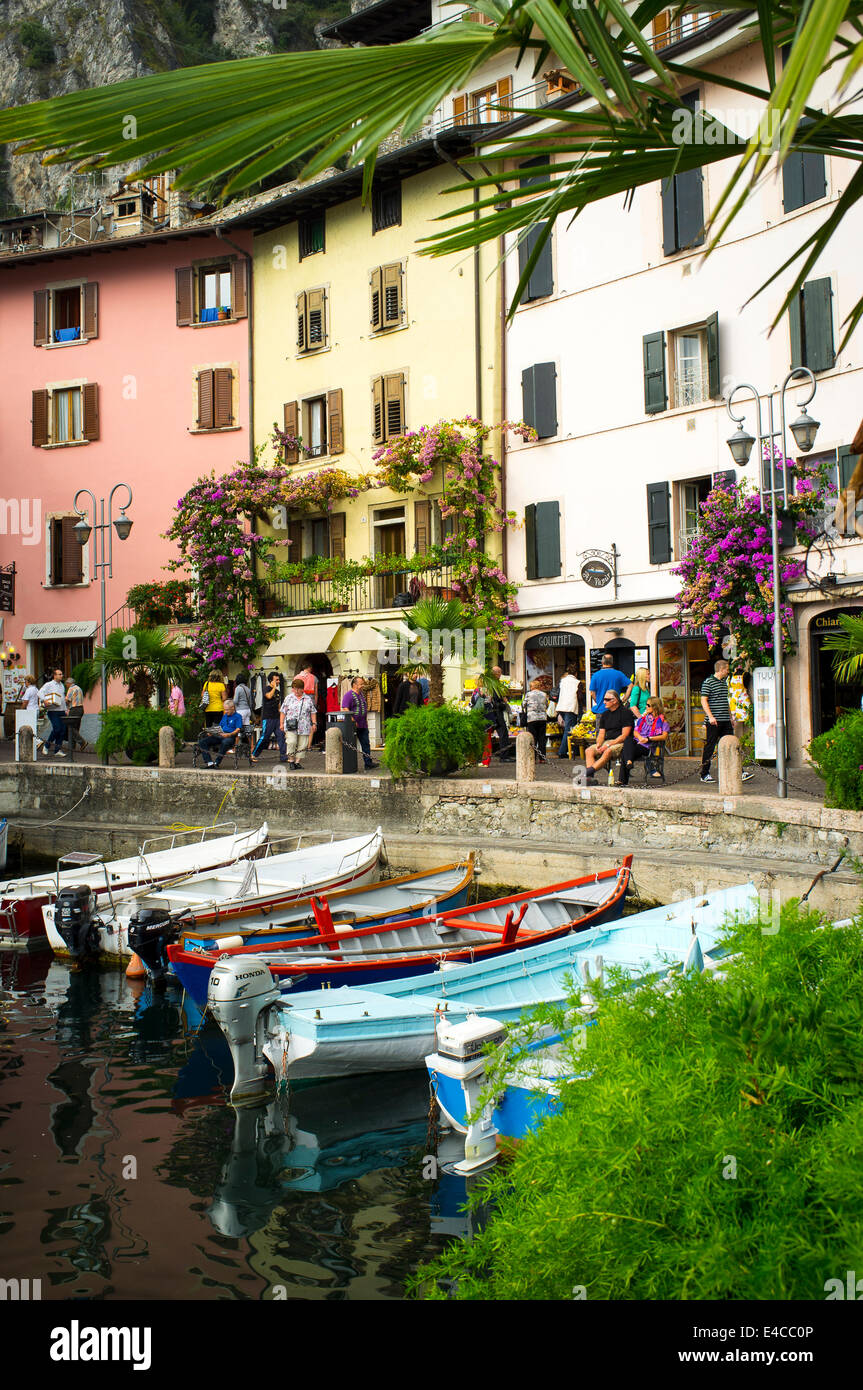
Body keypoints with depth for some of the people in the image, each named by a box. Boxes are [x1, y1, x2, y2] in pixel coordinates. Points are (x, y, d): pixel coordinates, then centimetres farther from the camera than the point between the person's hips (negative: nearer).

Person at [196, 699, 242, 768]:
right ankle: (209, 762, -23)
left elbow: (237, 730, -8)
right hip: (219, 736, 7)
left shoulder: (237, 716, 4)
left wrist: (229, 734, -25)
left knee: (225, 742, -44)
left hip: (230, 737, -7)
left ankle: (217, 762, -39)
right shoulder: (224, 716, 27)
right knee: (202, 742, -13)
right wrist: (211, 732, 6)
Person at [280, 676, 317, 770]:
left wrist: (314, 723, 5)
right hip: (291, 727, -1)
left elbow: (313, 712, 13)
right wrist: (282, 723, 4)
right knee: (291, 742, -16)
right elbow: (283, 712, 10)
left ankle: (298, 762, 9)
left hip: (304, 727, 2)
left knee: (302, 745, 0)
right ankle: (291, 760, -2)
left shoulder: (308, 699, 10)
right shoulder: (289, 698, 8)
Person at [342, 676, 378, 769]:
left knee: (366, 744, 7)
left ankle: (368, 763, 11)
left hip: (363, 725, 8)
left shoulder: (361, 694, 16)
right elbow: (345, 709, -18)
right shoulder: (348, 695, -10)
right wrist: (353, 721, -21)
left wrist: (366, 721, 19)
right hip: (353, 726, -8)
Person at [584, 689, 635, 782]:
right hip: (607, 741, 7)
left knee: (608, 752, -38)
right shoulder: (605, 714, 18)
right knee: (589, 751, -19)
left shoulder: (626, 712, -4)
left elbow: (625, 735, -11)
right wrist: (598, 744, -7)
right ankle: (590, 777, -36)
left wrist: (609, 745, -18)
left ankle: (589, 771, -44)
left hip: (621, 743, -7)